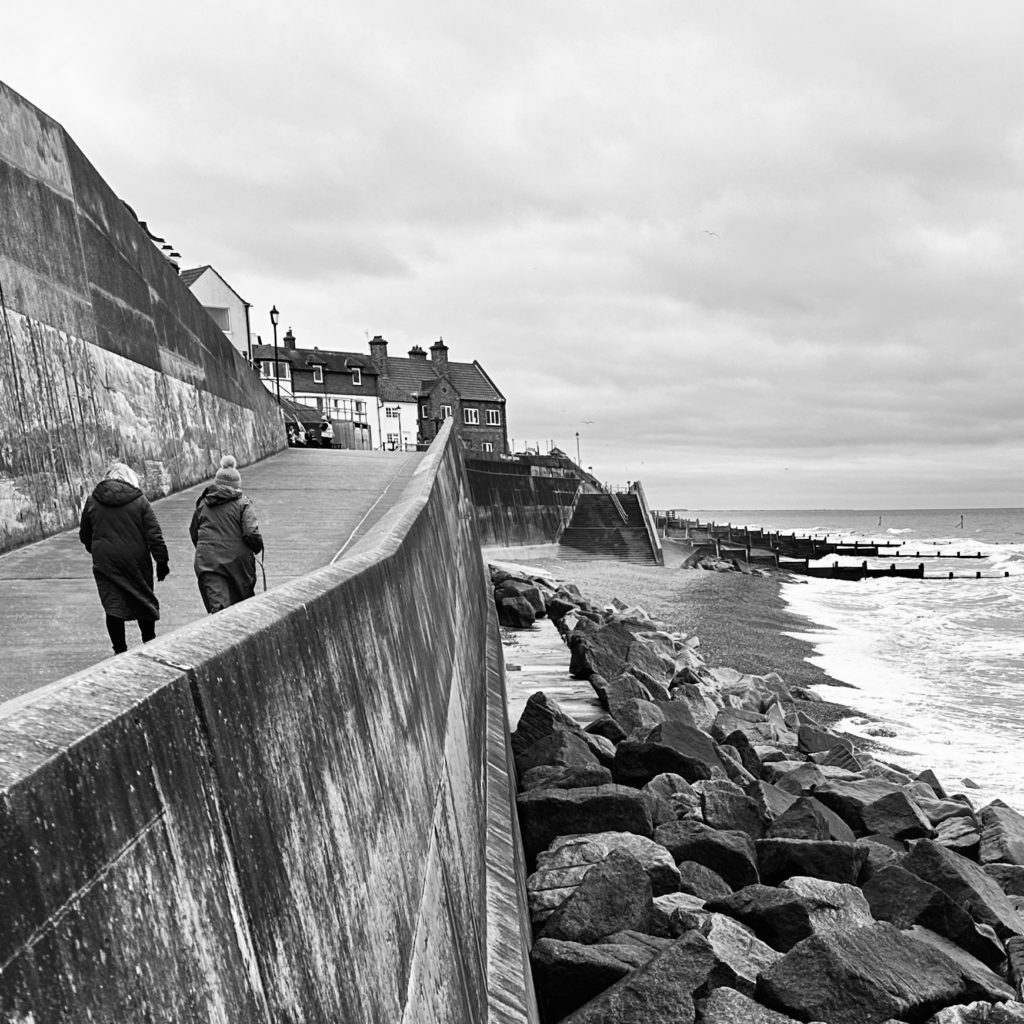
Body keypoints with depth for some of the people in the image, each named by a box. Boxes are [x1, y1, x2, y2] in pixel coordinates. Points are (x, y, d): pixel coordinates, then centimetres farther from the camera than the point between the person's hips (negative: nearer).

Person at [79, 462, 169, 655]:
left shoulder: (92, 501, 3)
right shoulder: (139, 501, -5)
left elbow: (84, 536, 12)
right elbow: (154, 535, -7)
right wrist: (162, 561, -1)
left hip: (105, 564, 1)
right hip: (136, 562, -1)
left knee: (113, 605, 6)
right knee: (143, 600, 14)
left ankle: (120, 651, 7)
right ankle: (149, 644, 21)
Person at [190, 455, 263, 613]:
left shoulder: (202, 504, 8)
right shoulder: (243, 504, -5)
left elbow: (193, 532, 15)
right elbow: (251, 534, -14)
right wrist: (258, 548, 6)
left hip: (207, 563, 2)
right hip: (237, 560, -2)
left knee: (217, 605, -7)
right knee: (242, 605, 17)